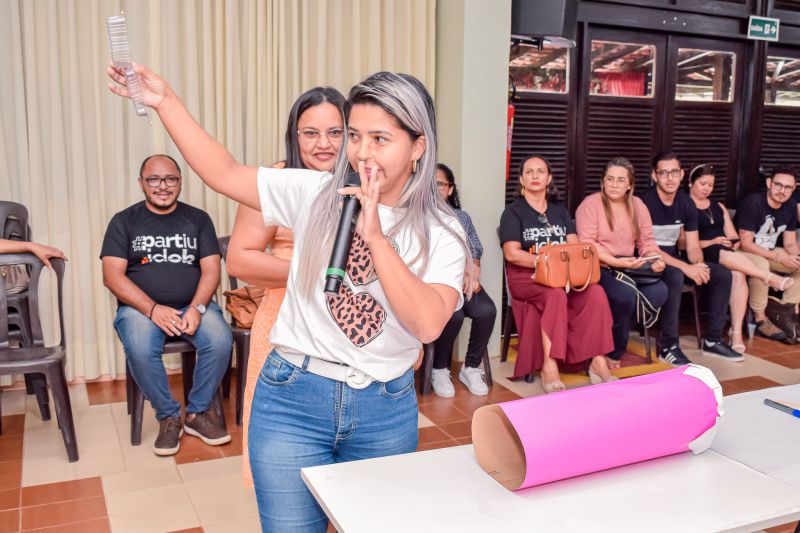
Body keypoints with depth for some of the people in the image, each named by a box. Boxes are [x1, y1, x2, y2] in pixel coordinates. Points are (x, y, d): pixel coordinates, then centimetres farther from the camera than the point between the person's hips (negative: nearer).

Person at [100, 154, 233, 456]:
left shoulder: (198, 219, 11)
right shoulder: (124, 222, 7)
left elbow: (211, 270, 3)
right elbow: (113, 276, -3)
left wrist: (197, 308, -16)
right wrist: (153, 309, -17)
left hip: (193, 305, 1)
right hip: (142, 307, -1)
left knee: (220, 341, -29)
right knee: (140, 350, -33)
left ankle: (198, 412, -6)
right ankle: (168, 417, -9)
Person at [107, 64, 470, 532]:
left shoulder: (441, 233, -6)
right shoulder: (314, 194, -3)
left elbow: (429, 324, -20)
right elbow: (224, 173, -1)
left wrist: (375, 237, -24)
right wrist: (166, 100, -6)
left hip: (386, 410, 1)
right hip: (293, 400, 0)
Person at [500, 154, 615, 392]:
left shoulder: (560, 210, 19)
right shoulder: (513, 212, 4)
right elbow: (512, 253, -9)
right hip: (525, 276, -4)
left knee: (596, 292, -24)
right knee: (555, 294, -36)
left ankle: (598, 362, -22)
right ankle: (549, 367, -34)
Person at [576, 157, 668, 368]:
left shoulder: (638, 205, 14)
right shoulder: (590, 204, -4)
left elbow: (647, 240, 13)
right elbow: (586, 244, -13)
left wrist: (655, 259, -8)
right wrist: (615, 262, -22)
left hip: (630, 268, 6)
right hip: (599, 269, -6)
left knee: (659, 292, -20)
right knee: (625, 294, -32)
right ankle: (613, 352, -8)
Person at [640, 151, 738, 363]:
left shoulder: (686, 203, 4)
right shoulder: (646, 202, -17)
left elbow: (693, 247, 5)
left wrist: (699, 265, -19)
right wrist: (685, 267, -29)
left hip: (673, 259, 7)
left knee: (723, 274, -5)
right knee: (675, 276, -36)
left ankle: (713, 340, 6)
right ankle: (669, 346, -25)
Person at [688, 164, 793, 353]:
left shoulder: (719, 207, 27)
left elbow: (734, 237, 20)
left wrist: (733, 243, -3)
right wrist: (712, 242, -15)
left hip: (726, 255, 5)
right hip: (701, 256, -4)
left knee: (738, 274, -31)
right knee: (723, 254, -39)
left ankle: (736, 332, -36)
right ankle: (770, 277, -33)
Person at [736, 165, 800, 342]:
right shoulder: (752, 203, -21)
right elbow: (746, 244, -23)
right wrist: (778, 257, -30)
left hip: (770, 252, 8)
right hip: (744, 253, -7)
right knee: (761, 265, -37)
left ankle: (785, 308, -6)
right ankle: (760, 319, -23)